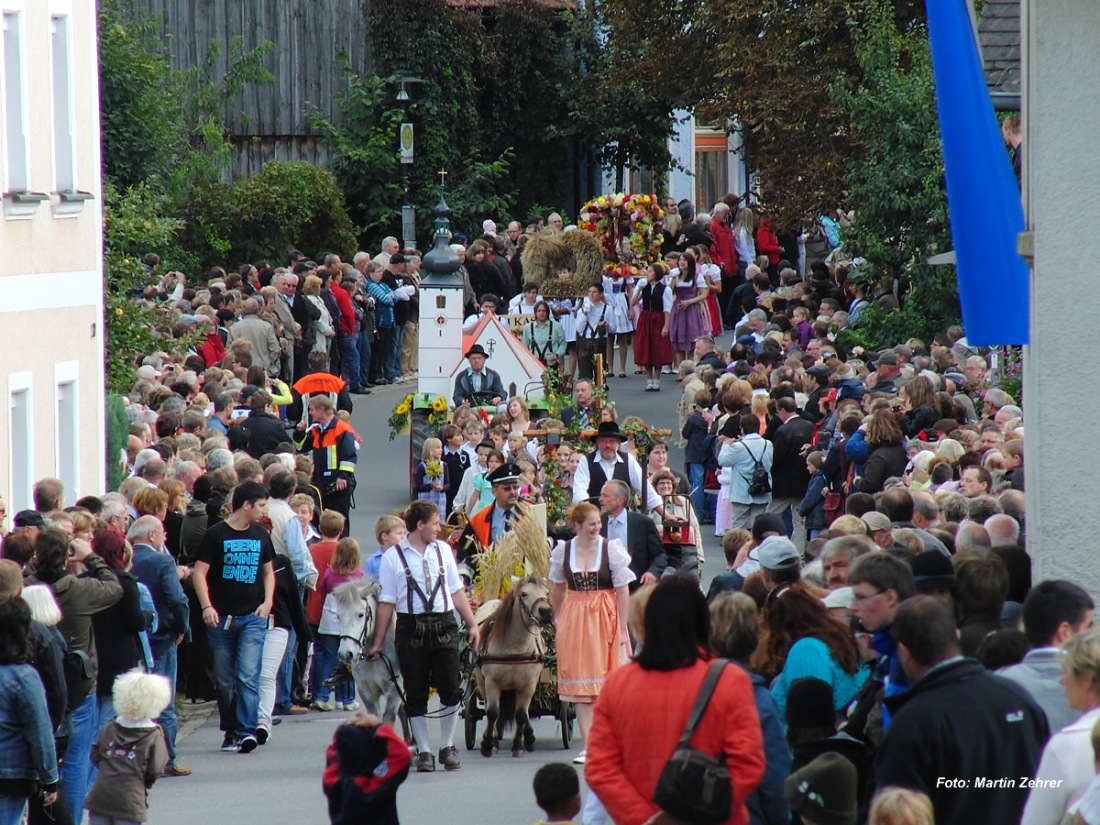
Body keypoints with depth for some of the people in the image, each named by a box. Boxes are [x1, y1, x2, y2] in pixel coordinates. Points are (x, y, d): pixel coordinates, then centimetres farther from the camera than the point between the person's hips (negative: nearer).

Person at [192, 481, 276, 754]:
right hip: (221, 617, -2)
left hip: (253, 617, 2)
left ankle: (247, 731, -16)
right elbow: (199, 572, -5)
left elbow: (268, 571, 22)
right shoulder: (217, 534, -3)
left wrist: (268, 601, 6)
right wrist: (206, 606, -16)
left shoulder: (261, 535, 10)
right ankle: (230, 731, 18)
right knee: (224, 680, 6)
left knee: (248, 676, -12)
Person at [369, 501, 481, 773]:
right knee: (416, 692, 3)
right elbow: (386, 603, 0)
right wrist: (377, 643, 0)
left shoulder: (443, 551, 9)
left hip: (444, 625, 3)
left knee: (451, 689, 0)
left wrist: (472, 625, 10)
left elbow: (457, 592, 15)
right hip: (411, 626, -2)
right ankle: (424, 752, 12)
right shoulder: (393, 557, -1)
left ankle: (448, 748, 15)